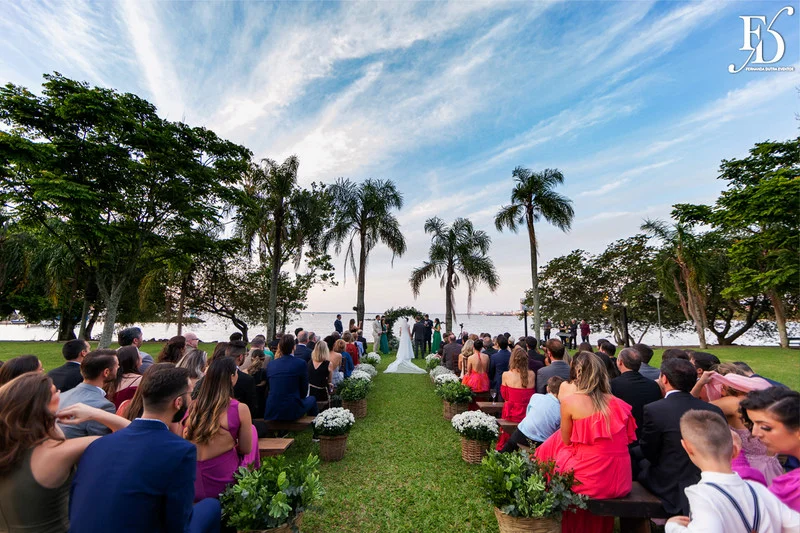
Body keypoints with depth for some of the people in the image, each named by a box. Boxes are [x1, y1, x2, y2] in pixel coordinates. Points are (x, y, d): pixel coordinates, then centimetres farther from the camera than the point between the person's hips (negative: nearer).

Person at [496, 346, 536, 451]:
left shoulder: (506, 375, -12)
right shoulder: (532, 374, -5)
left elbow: (504, 396, 2)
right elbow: (532, 394, 10)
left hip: (512, 413, -3)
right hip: (528, 414, 3)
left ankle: (501, 448, 28)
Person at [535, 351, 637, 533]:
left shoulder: (570, 401, -12)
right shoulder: (617, 402, 1)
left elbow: (566, 440, -1)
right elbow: (627, 439, 13)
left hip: (588, 481, -5)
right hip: (621, 482, 5)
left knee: (551, 446, 20)